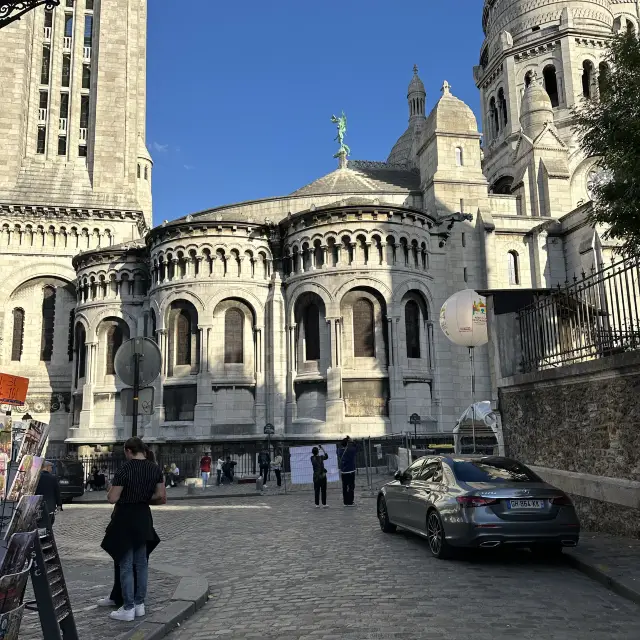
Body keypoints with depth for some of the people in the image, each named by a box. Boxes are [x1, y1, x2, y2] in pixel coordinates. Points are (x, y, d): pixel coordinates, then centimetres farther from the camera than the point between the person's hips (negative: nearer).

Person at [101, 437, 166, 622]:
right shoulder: (155, 469, 1)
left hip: (125, 518, -6)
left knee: (126, 565, 3)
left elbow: (112, 498, -17)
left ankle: (128, 609, 8)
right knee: (141, 563, 15)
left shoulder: (125, 469, -17)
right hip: (144, 517, 6)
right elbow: (161, 497, 3)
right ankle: (140, 604, 22)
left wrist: (110, 492, 4)